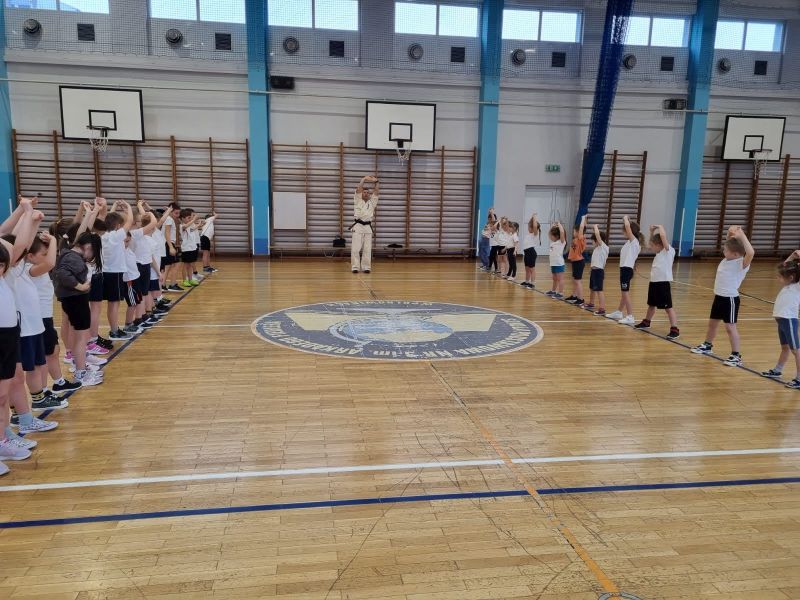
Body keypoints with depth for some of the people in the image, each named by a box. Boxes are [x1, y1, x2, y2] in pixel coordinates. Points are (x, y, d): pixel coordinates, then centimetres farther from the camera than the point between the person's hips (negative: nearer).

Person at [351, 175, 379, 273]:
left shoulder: (372, 202, 16)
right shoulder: (358, 200, 9)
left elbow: (377, 191, 7)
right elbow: (358, 189, -3)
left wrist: (376, 181, -2)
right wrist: (364, 179, -4)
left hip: (368, 227, 3)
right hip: (358, 226, -3)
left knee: (367, 249, 2)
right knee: (356, 248, -6)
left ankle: (366, 267, 7)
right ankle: (355, 267, -3)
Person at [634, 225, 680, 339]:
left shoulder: (669, 251, -11)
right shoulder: (659, 252, 11)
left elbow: (663, 236, -25)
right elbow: (653, 241, 27)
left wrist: (660, 227, -9)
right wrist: (652, 231, 13)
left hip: (663, 283, -9)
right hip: (654, 282, 9)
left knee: (668, 307, -8)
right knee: (651, 305, 24)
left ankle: (675, 330, -7)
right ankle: (646, 322, 42)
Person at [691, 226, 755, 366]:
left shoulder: (741, 263, -18)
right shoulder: (727, 259, 4)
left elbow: (751, 252, -38)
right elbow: (730, 245, 20)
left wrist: (741, 235, -33)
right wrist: (730, 234, 0)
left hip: (730, 299, -8)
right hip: (719, 297, 8)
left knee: (730, 326, -5)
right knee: (712, 323, 21)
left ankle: (736, 356, 3)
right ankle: (707, 346, 39)